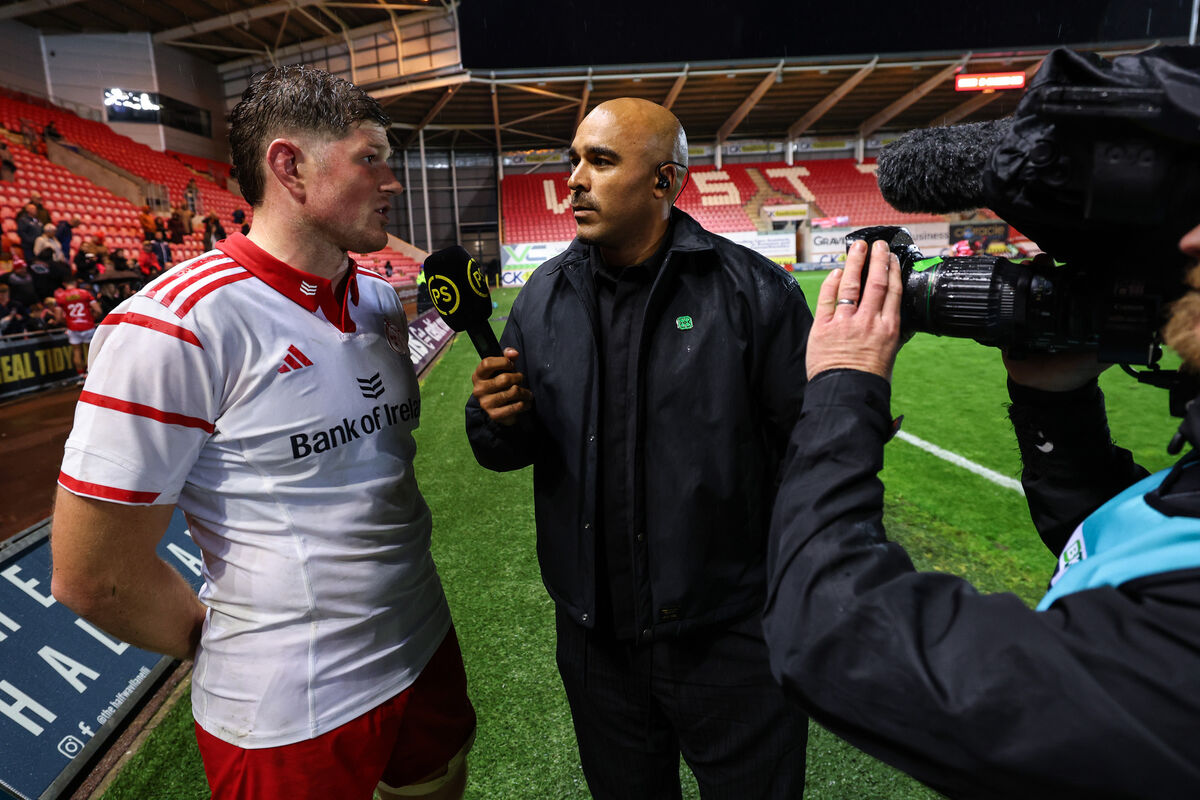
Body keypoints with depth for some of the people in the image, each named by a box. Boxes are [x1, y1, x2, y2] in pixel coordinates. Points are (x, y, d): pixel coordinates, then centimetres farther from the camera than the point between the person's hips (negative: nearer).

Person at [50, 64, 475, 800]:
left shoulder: (382, 304, 2)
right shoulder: (178, 325, -20)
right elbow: (94, 577, -15)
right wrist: (256, 655, -3)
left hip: (427, 654, 7)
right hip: (293, 717, -6)